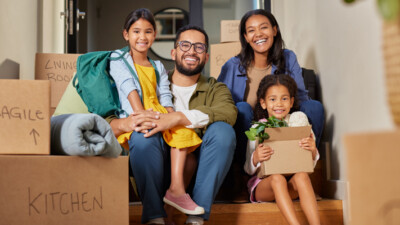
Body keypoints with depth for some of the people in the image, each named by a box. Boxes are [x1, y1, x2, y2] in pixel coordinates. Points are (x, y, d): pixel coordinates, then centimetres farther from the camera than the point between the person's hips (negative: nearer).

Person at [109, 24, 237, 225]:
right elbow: (107, 123, 0)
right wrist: (125, 123, -26)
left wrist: (176, 118, -28)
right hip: (160, 170, 0)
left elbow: (228, 112, -15)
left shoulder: (215, 89, 12)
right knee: (142, 133, -26)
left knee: (223, 130, -24)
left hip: (200, 170, 1)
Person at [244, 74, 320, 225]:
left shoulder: (298, 120, 8)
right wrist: (255, 158, -19)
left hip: (291, 183, 1)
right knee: (277, 178, -33)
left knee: (302, 176, -31)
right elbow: (249, 169, 5)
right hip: (264, 183, -1)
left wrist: (313, 150, -16)